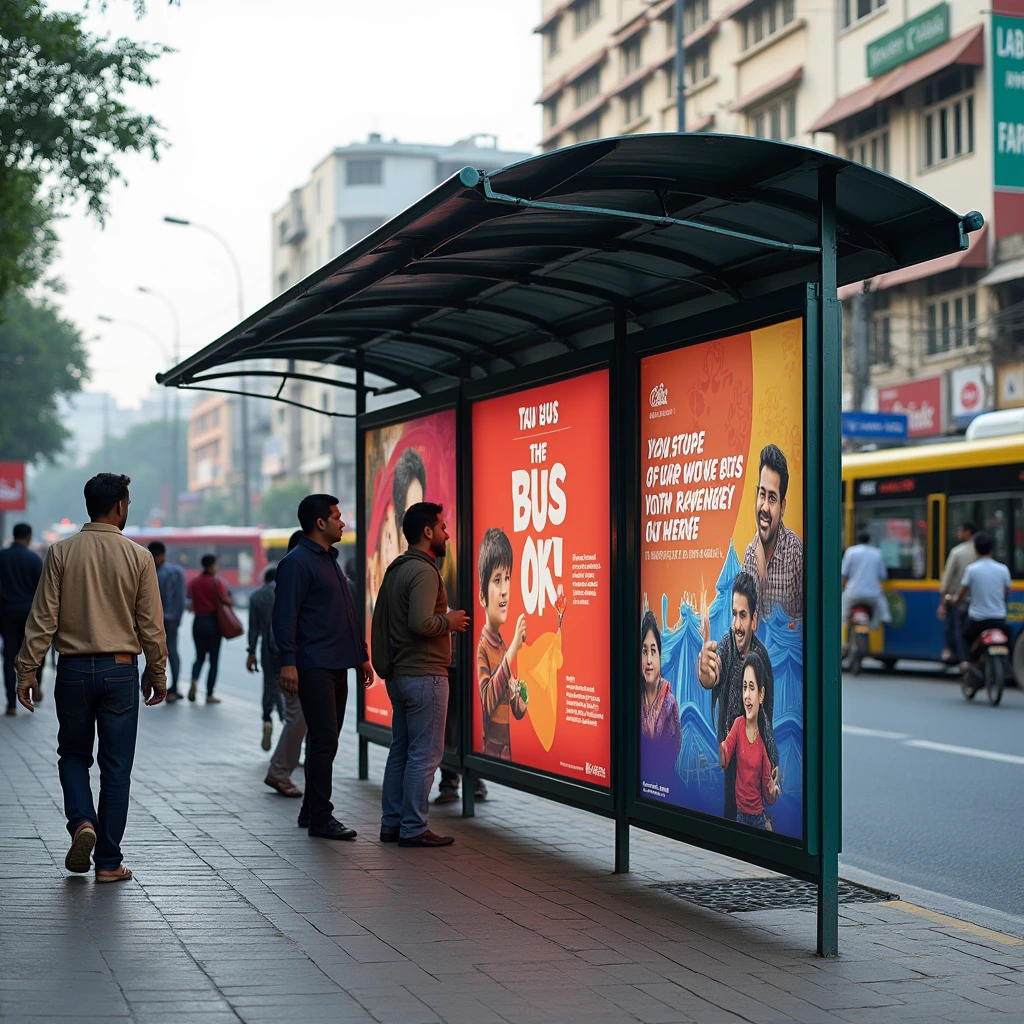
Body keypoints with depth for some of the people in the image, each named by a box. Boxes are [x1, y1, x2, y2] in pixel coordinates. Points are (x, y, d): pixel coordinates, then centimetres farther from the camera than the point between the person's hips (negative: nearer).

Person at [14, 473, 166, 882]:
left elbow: (43, 618, -4)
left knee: (73, 755, 18)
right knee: (116, 767, 6)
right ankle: (109, 862, 8)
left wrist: (27, 671, 1)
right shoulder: (138, 557, -4)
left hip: (73, 669, 1)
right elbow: (151, 623, -1)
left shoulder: (61, 552, -2)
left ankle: (82, 822, -7)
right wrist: (157, 674, 10)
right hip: (120, 669, -1)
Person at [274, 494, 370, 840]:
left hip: (337, 665, 9)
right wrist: (287, 662, -22)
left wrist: (362, 655, 23)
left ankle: (311, 811, 20)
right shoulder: (297, 562, -9)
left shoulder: (330, 560, 21)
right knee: (324, 741, -10)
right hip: (314, 667, -9)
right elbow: (285, 615, -15)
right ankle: (320, 817, -7)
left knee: (325, 741, 12)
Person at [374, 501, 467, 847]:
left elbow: (378, 622, 20)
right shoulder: (423, 571, -16)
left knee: (400, 751, 13)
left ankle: (392, 823, 17)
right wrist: (448, 621, -10)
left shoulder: (395, 570, 15)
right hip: (424, 675, -10)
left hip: (397, 675, 10)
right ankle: (413, 828, -2)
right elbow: (421, 623, -26)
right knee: (425, 754, -4)